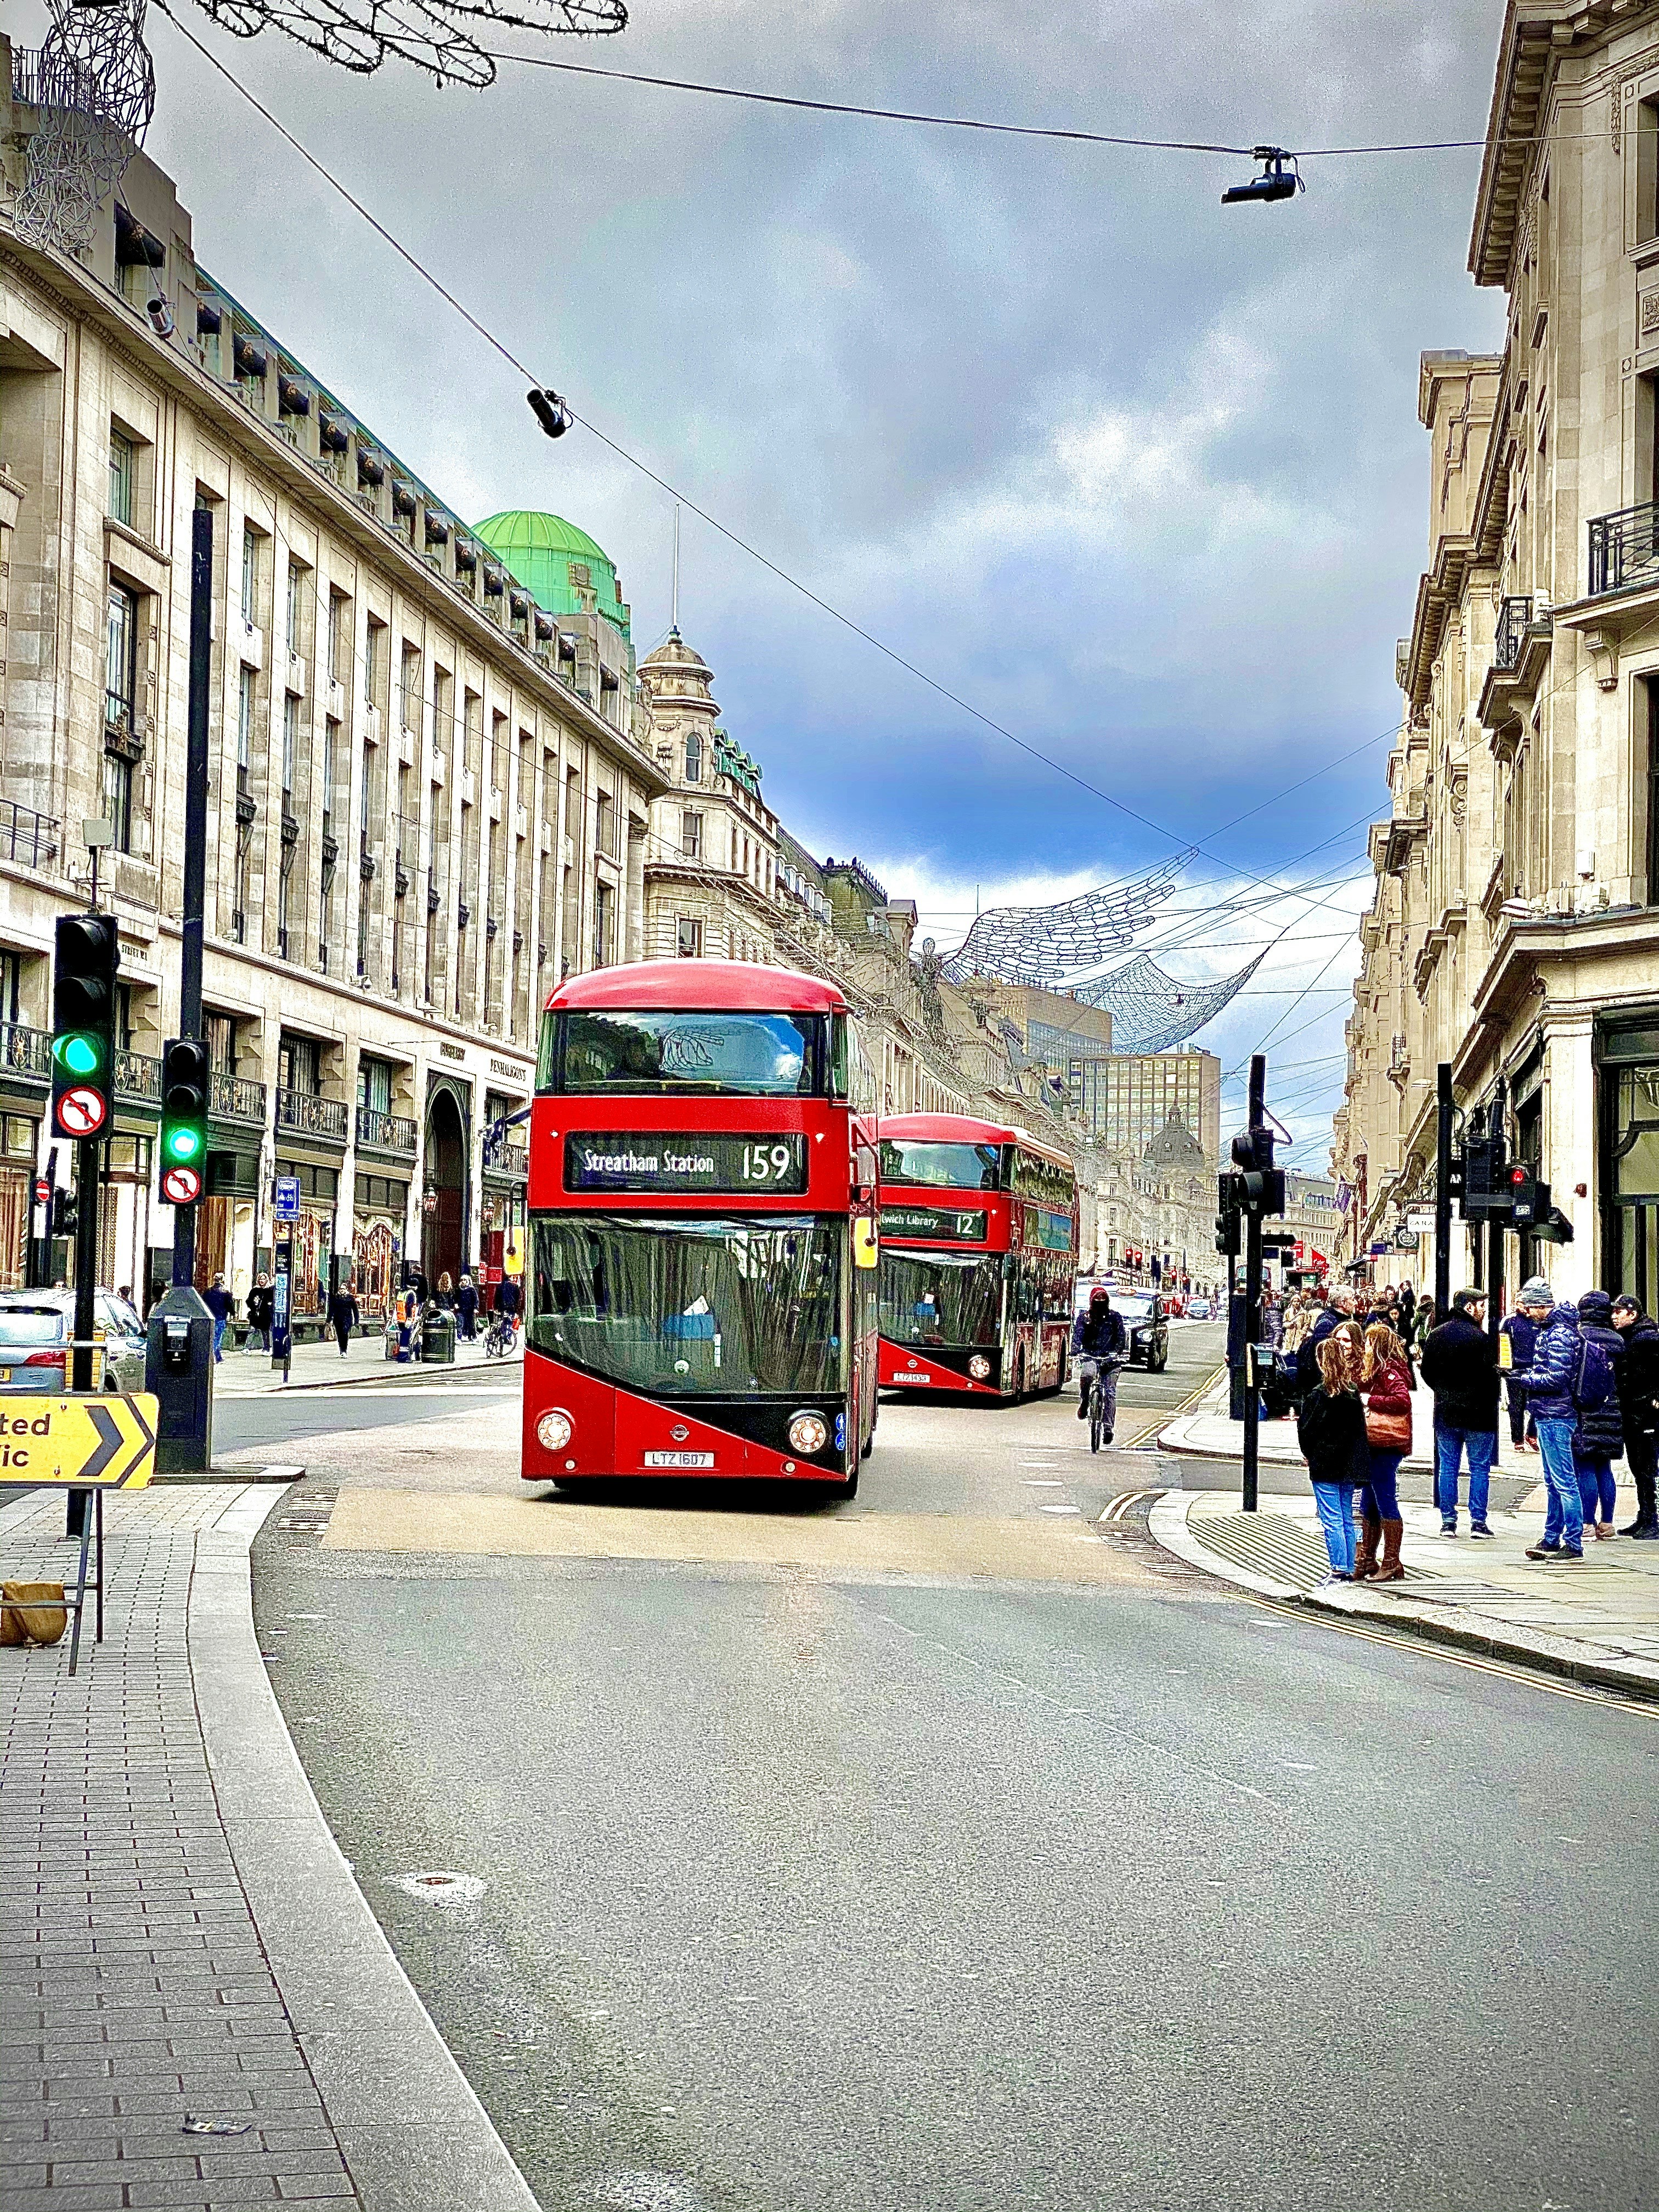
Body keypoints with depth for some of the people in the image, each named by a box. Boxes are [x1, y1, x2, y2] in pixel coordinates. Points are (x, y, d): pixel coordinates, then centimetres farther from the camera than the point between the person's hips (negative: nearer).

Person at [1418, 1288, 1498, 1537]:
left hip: (1445, 1412, 5)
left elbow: (1427, 1371, 10)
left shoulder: (1437, 1335, 4)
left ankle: (1448, 1521, 8)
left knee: (1447, 1466, 9)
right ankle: (1478, 1521, 2)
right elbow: (1490, 1375, -15)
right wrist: (1490, 1402, 1)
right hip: (1478, 1413, -5)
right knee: (1480, 1468, 4)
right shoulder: (1480, 1338, -14)